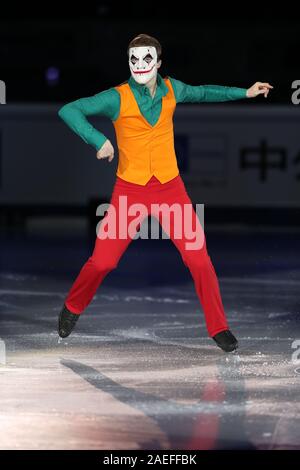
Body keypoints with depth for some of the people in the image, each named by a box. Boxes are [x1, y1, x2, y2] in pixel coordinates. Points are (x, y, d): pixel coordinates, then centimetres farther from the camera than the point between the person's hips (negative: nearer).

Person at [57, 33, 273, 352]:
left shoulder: (172, 89, 0)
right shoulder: (117, 98, -12)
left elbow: (202, 93, 22)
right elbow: (68, 111, -16)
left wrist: (245, 93, 23)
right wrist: (98, 140, -27)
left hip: (170, 187, 3)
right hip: (130, 191, -2)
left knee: (198, 257, -5)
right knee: (102, 261, -2)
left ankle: (218, 327, 8)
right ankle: (73, 308, 26)